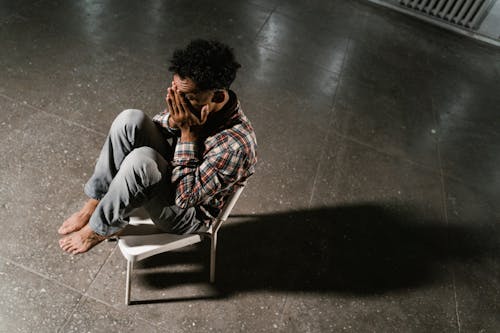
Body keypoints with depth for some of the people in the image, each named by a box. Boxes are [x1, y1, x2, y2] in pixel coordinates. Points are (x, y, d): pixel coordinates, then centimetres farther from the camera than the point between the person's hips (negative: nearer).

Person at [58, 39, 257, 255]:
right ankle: (95, 203, -4)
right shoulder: (193, 103, -12)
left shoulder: (236, 144, -33)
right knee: (131, 119, -17)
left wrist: (189, 133, -33)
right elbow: (156, 125, 5)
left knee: (141, 160, -35)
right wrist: (172, 120, -20)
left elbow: (186, 195, -29)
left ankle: (101, 227, -5)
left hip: (187, 214, -6)